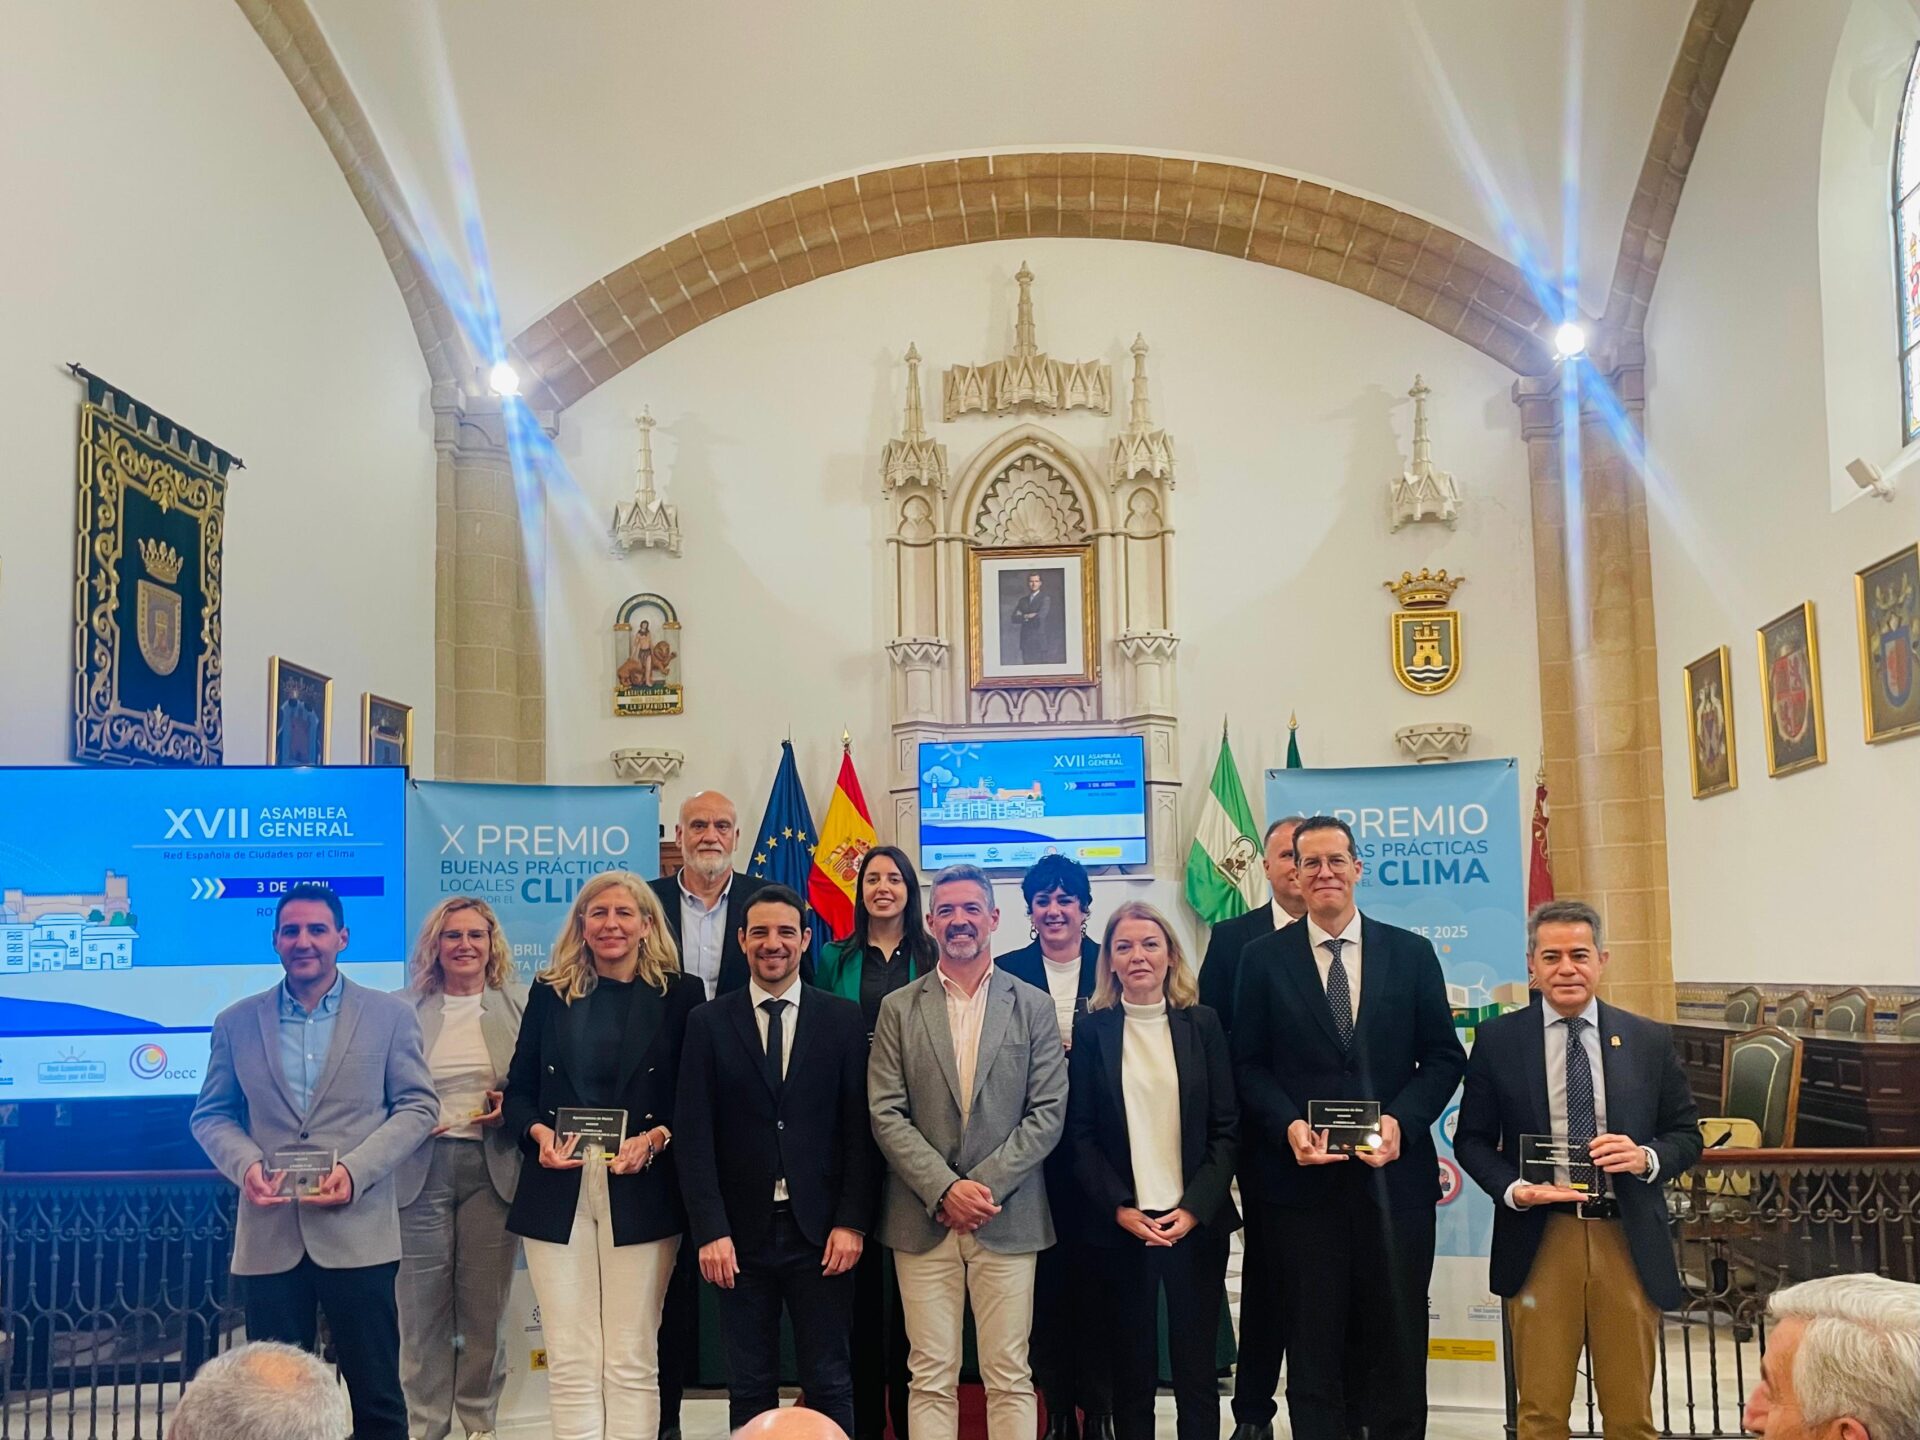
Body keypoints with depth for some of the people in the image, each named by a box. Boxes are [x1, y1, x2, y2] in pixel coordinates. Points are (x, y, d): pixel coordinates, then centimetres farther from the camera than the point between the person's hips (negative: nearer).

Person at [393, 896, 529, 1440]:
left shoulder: (520, 1005, 6)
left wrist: (510, 1108, -10)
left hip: (493, 1168, 0)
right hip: (422, 1168, 0)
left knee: (486, 1308, 6)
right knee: (422, 1309, 1)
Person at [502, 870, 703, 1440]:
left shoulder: (679, 995, 4)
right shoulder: (551, 993, 11)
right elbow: (519, 1089, 11)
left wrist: (656, 1138, -15)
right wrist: (539, 1133, -9)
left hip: (642, 1194, -2)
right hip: (558, 1192, 2)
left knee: (632, 1362, 1)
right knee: (570, 1362, 1)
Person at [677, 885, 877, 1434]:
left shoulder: (843, 1019, 3)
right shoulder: (708, 1023, 3)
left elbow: (859, 1130, 1)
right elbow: (696, 1136, -1)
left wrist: (852, 1222, -6)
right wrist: (710, 1230, -8)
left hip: (820, 1231, 0)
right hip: (742, 1232, 0)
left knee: (830, 1387, 5)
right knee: (750, 1390, 9)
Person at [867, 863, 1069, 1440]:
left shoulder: (1034, 1008, 5)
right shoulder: (899, 1008, 5)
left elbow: (1048, 1113, 0)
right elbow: (886, 1114, 0)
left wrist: (985, 1184, -10)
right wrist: (944, 1189, -11)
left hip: (1008, 1218, 0)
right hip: (923, 1219, 0)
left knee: (1009, 1377, 4)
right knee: (931, 1378, 4)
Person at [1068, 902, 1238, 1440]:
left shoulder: (1202, 1024, 3)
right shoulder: (1092, 1030, 2)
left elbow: (1227, 1126, 1)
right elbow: (1080, 1133, 1)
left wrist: (1194, 1208, -9)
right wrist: (1120, 1209, -9)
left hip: (1197, 1222, 0)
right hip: (1121, 1225, 0)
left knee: (1196, 1365, 5)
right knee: (1131, 1368, 6)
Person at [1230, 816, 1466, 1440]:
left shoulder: (1412, 953, 5)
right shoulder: (1263, 958, 3)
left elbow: (1444, 1056, 4)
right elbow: (1248, 1063, 2)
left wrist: (1400, 1120, -11)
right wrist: (1289, 1125, -14)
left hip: (1393, 1171, 1)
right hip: (1303, 1173, -1)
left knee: (1399, 1337, 9)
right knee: (1312, 1341, 8)